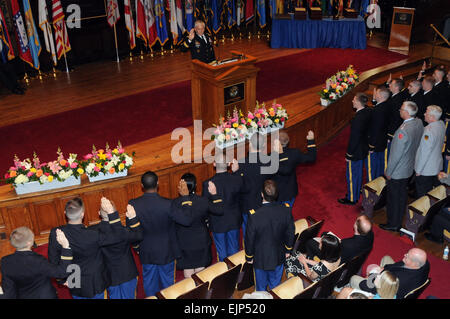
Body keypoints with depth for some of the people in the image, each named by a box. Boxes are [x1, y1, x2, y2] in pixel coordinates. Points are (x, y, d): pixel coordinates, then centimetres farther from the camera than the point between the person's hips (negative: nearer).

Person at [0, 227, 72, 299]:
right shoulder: (37, 261, -33)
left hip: (22, 296, 5)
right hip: (45, 296, -5)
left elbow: (8, 288, -5)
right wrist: (65, 246, -35)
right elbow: (62, 272, -30)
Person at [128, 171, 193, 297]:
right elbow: (187, 220, -21)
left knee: (149, 282, 23)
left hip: (146, 252, 2)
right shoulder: (167, 204, -28)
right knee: (167, 280, 23)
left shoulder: (133, 204, -20)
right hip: (166, 251, -1)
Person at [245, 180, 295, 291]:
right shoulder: (286, 210, -21)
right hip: (279, 257, 3)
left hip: (261, 259, -3)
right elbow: (290, 233, -6)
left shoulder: (254, 216, -31)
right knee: (275, 286, 27)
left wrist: (249, 257, 0)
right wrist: (287, 250, 13)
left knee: (261, 287, 23)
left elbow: (250, 239, -18)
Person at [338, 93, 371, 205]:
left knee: (352, 175, 9)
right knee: (358, 172, 25)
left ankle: (351, 199, 24)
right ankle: (357, 192, 43)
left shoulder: (358, 119, -32)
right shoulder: (367, 112, -5)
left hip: (356, 151, -9)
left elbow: (354, 138, -24)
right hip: (363, 149, 9)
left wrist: (349, 154, -16)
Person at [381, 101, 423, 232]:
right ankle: (399, 221, 38)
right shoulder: (419, 123, -6)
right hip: (409, 169, 8)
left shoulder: (403, 131, -31)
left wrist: (388, 172, -13)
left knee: (393, 198, 9)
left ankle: (393, 224, 25)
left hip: (397, 172, -8)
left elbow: (396, 154, -24)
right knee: (402, 195, 22)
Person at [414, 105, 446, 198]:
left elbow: (424, 153, -23)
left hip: (426, 170, -9)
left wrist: (418, 170, -12)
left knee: (422, 196, 7)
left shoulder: (429, 131, -28)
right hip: (437, 166, 9)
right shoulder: (442, 124, -2)